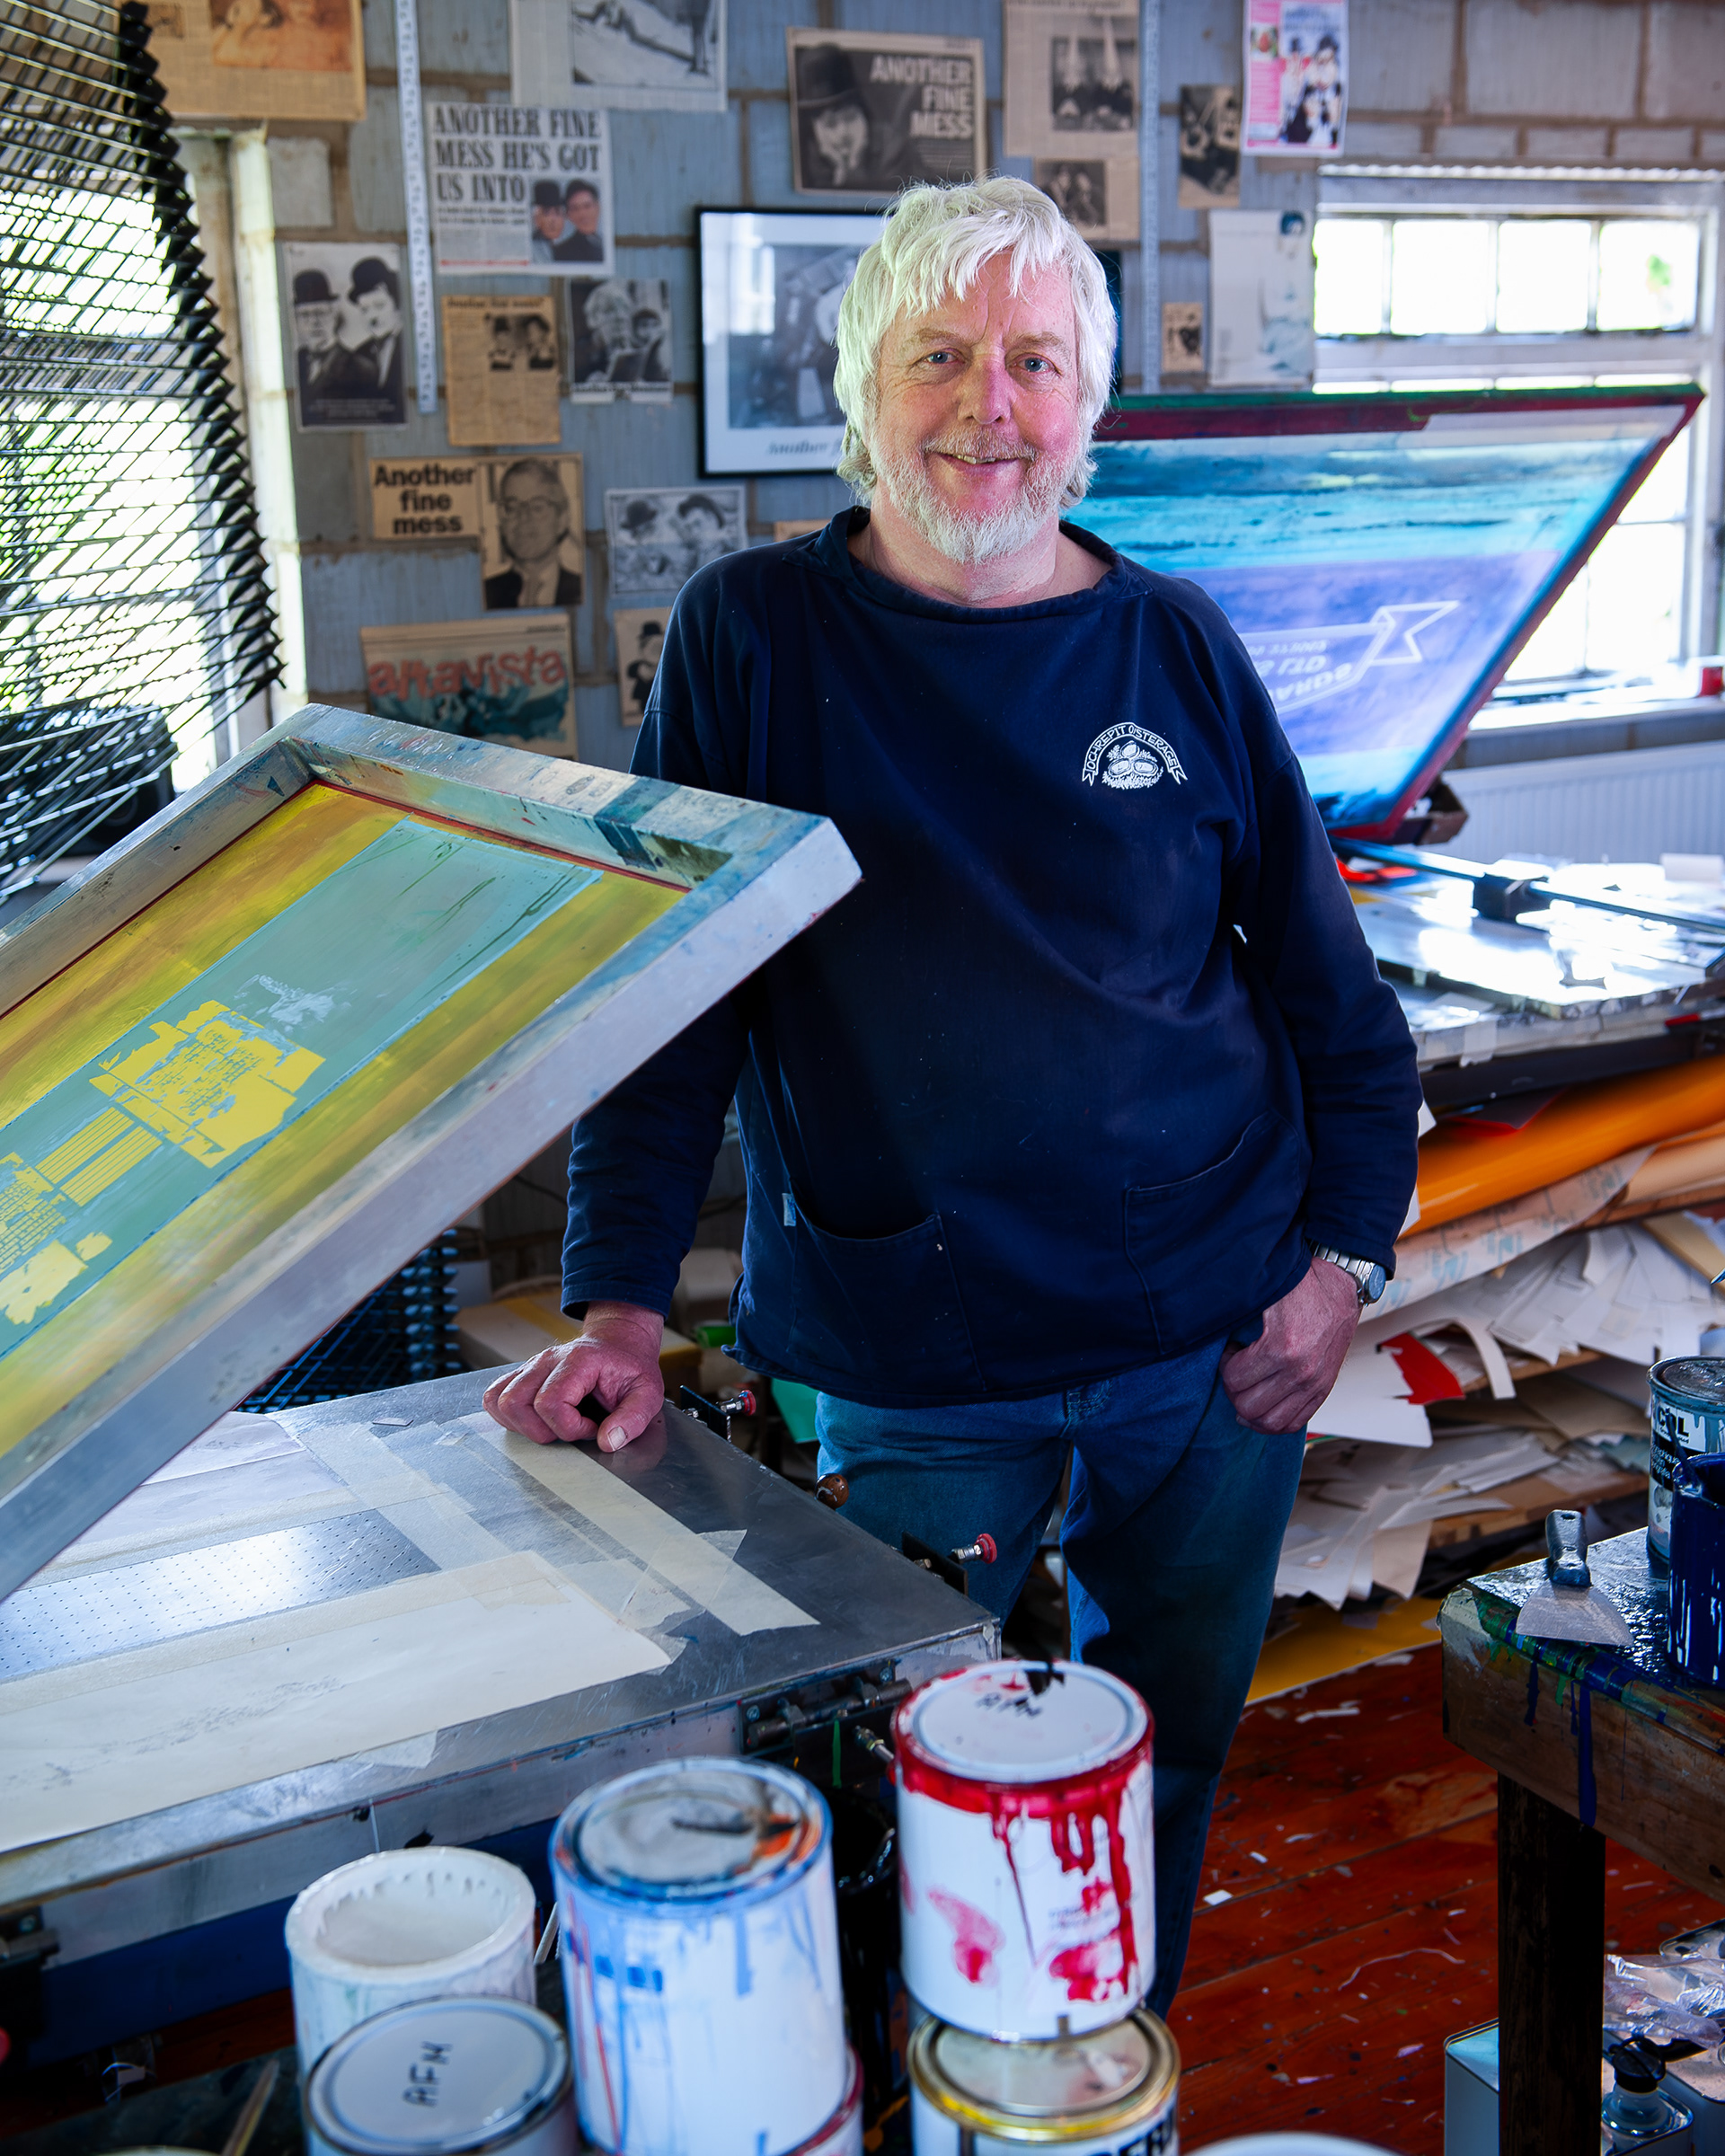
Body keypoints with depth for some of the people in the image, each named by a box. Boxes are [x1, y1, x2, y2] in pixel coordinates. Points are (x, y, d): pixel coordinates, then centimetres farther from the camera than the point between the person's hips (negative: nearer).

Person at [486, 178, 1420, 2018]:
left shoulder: (1177, 648, 3)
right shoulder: (755, 639, -3)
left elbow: (1328, 982, 10)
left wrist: (1345, 1252, 2)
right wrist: (619, 1304, -10)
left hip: (1217, 1357, 3)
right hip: (914, 1379, -2)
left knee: (1171, 1783, 16)